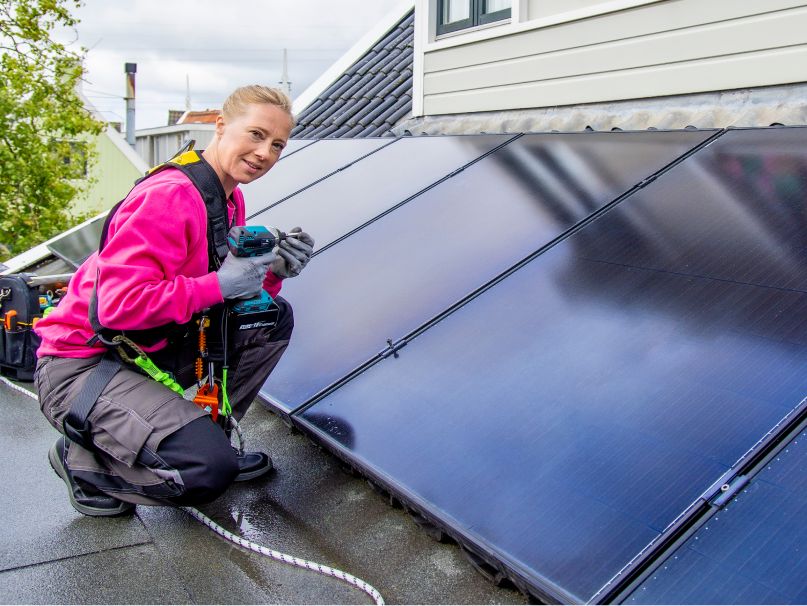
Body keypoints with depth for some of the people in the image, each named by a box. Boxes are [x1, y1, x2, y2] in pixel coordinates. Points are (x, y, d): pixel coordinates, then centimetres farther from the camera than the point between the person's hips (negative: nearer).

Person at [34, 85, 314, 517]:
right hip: (82, 365, -9)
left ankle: (207, 436, 8)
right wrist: (220, 283, -26)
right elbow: (119, 303, -30)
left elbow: (234, 283, 9)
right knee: (209, 472, -23)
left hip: (155, 350, 9)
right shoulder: (169, 197, -23)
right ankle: (83, 459, 3)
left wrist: (273, 269, -11)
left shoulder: (229, 199, 7)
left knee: (274, 318, 1)